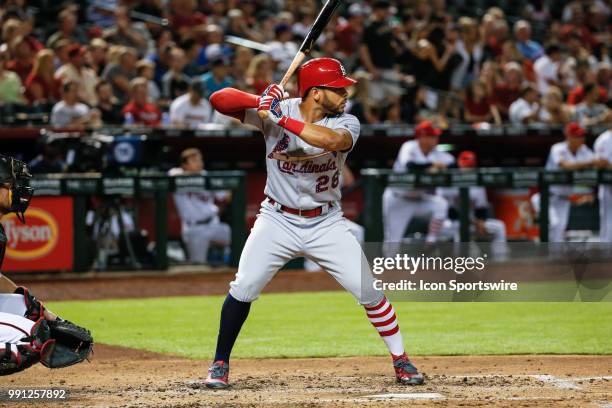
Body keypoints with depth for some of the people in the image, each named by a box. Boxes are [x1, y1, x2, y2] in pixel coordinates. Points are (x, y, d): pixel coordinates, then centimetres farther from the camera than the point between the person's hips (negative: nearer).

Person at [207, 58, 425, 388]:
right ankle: (220, 364, 5)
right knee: (243, 288, -13)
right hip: (277, 220, -1)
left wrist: (281, 119, -37)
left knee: (368, 290, -5)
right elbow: (219, 100, -16)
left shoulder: (346, 123, -10)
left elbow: (333, 140, -35)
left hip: (326, 224, 1)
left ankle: (401, 361, 12)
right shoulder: (275, 110, -10)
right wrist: (259, 102, -35)